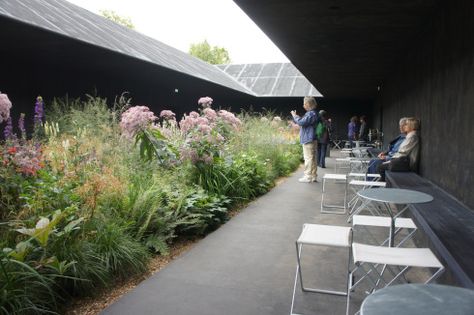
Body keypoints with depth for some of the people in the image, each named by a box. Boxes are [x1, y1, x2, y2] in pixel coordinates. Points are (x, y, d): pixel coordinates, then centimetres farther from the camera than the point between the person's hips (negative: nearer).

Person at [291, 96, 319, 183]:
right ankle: (314, 176, 19)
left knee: (308, 158, -7)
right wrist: (296, 116, 16)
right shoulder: (313, 113, 18)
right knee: (312, 158, 12)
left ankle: (308, 176, -4)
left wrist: (294, 115, -7)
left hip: (308, 140, -10)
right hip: (312, 139, 10)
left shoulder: (311, 114, -16)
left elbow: (301, 122, -22)